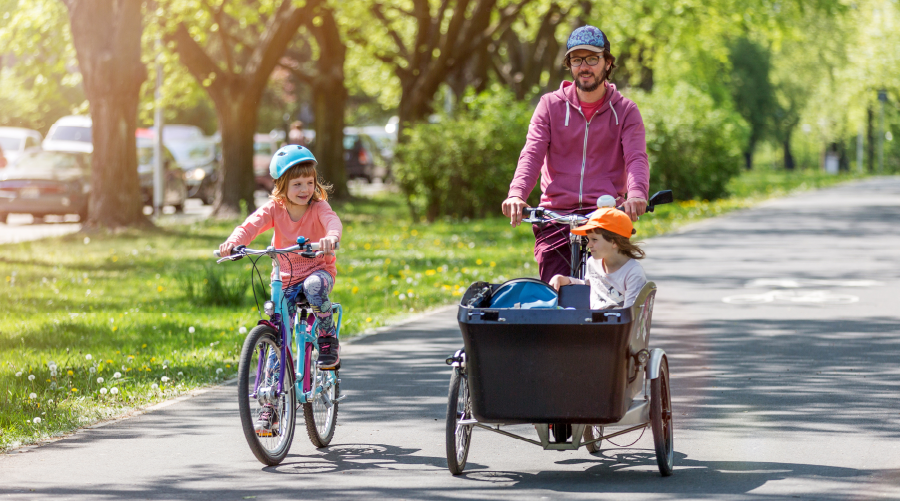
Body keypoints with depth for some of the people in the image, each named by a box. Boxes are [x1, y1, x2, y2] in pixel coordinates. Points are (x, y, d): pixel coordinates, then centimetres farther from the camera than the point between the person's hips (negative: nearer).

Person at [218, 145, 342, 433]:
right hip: (286, 279, 2)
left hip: (318, 270, -2)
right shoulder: (275, 208, -8)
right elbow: (253, 223, -25)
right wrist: (233, 242, -46)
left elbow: (332, 221, -35)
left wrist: (331, 237, -60)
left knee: (314, 286, -40)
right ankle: (270, 405, 3)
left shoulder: (318, 207, -13)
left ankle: (328, 339, -15)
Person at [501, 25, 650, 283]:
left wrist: (637, 194, -30)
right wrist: (516, 194, -23)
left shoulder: (625, 110, 8)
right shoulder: (550, 105, 10)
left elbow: (636, 157, -7)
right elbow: (532, 153, -2)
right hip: (555, 217, 1)